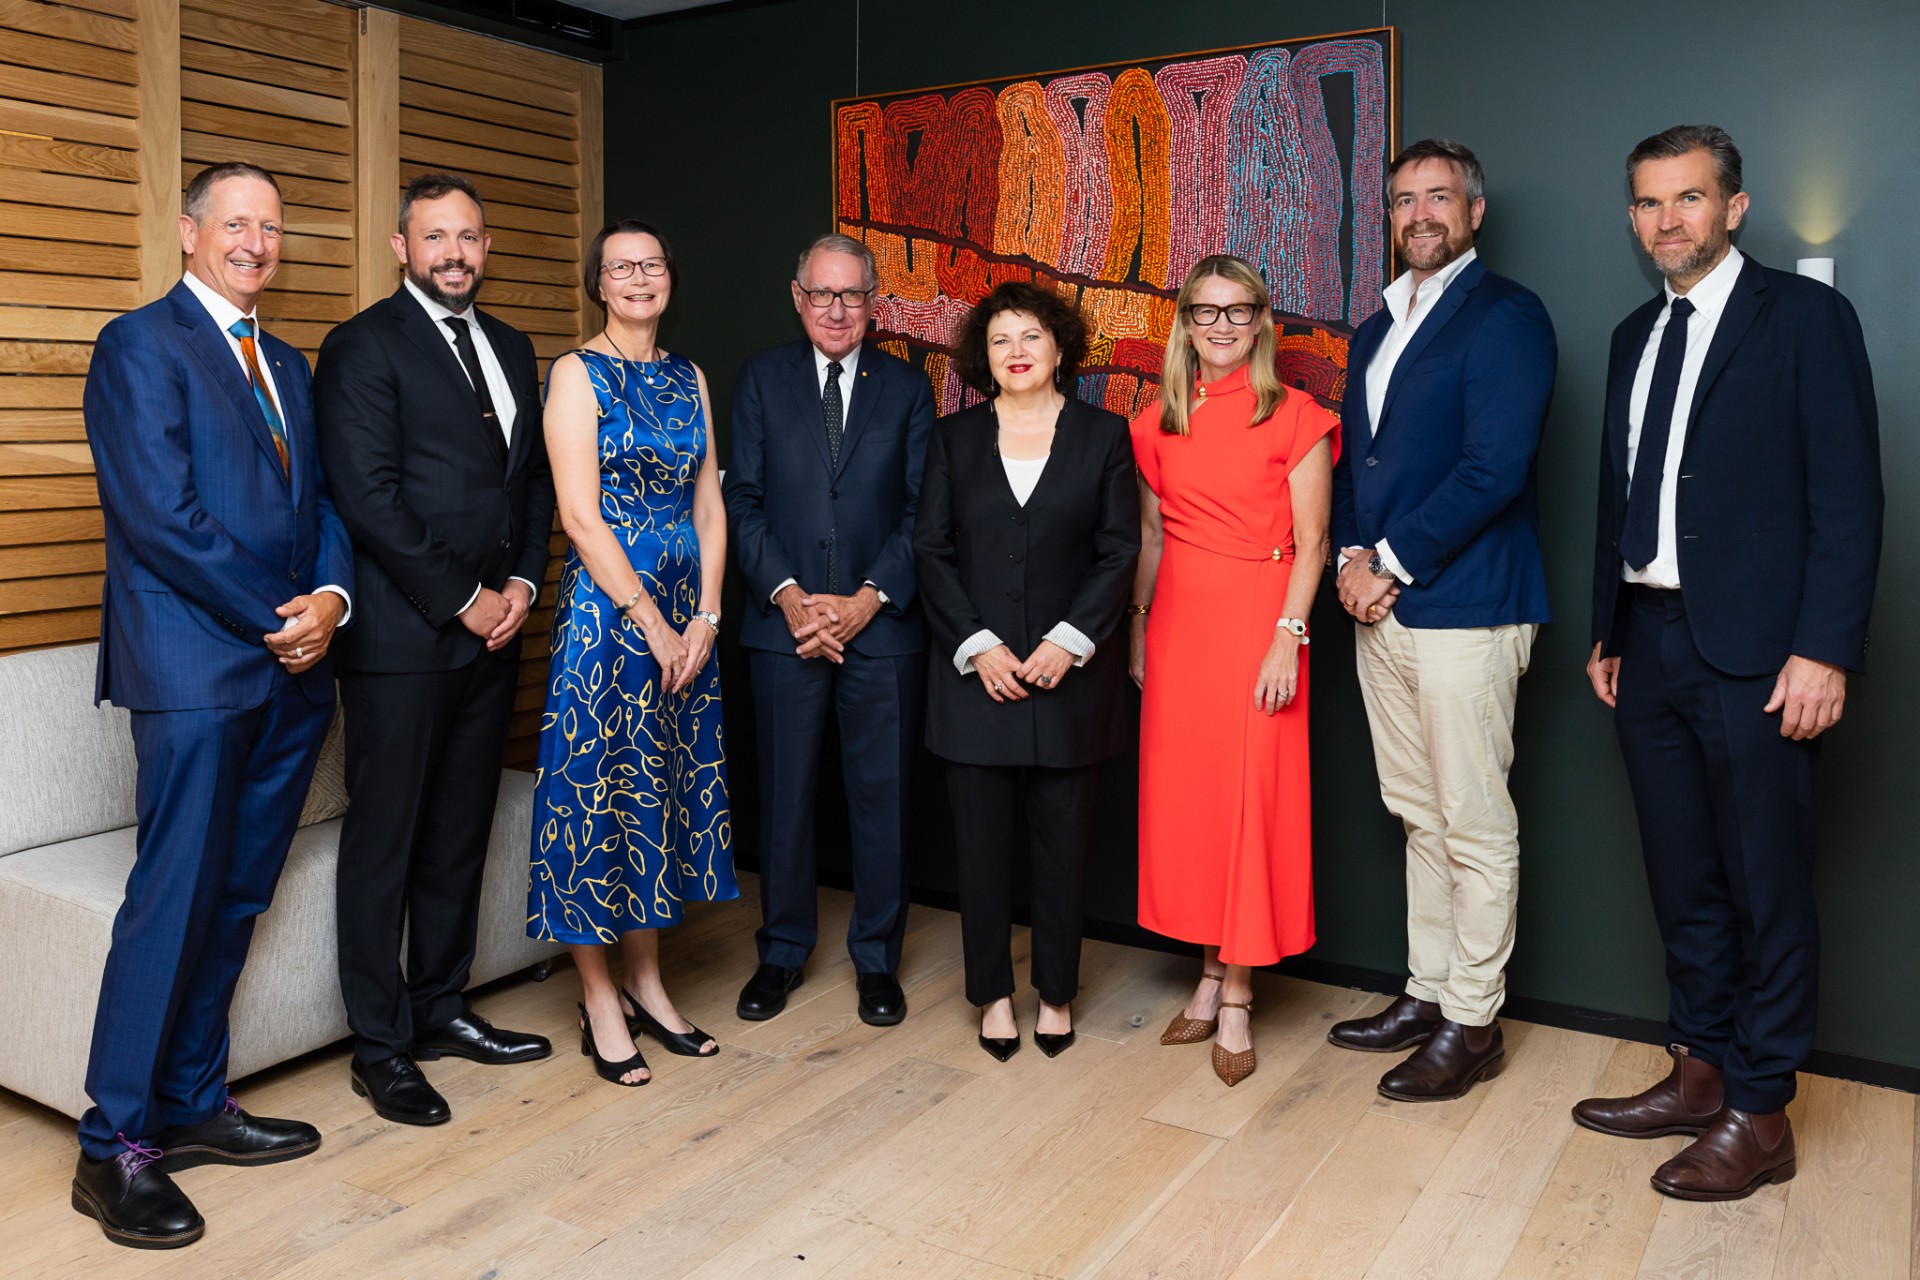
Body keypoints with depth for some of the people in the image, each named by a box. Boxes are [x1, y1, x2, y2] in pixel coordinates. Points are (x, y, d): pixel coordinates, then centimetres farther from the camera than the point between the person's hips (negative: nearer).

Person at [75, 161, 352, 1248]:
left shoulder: (287, 364, 21)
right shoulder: (140, 346, -3)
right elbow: (160, 516, -13)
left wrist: (331, 599, -3)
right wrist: (277, 619, -12)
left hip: (293, 670, 7)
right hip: (196, 668, -7)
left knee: (235, 900, 11)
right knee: (176, 899, -5)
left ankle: (194, 1104, 23)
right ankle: (118, 1146, 8)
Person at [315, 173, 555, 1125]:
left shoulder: (511, 348, 16)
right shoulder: (363, 347, -6)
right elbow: (369, 499, -14)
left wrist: (522, 583, 2)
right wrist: (463, 600, -12)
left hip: (493, 628, 7)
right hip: (403, 635, -7)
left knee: (461, 833, 14)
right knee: (384, 840, 2)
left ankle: (441, 1007, 27)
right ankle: (379, 1047, 13)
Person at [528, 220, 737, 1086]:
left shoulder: (690, 379, 13)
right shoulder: (575, 374, -3)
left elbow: (710, 508, 9)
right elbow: (580, 515, -11)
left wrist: (705, 618, -3)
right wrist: (652, 621, -13)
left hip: (687, 617, 6)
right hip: (604, 608, -6)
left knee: (668, 787, 10)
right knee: (597, 784, 0)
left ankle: (646, 983, 24)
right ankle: (600, 1005, 12)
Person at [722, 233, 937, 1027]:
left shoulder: (906, 388, 7)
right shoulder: (764, 379, 7)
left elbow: (921, 510, 1)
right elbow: (743, 500, 2)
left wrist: (869, 599, -11)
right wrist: (788, 595, -11)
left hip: (882, 627, 0)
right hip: (785, 624, 0)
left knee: (881, 797, 6)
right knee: (784, 795, 9)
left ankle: (876, 959, 22)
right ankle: (782, 952, 25)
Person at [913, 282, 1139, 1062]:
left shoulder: (1103, 435, 5)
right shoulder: (954, 437, 7)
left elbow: (1120, 550, 0)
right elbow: (931, 550, 2)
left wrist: (1069, 641, -11)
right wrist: (977, 646, -9)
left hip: (1068, 672, 0)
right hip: (976, 672, 1)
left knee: (1063, 839, 7)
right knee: (981, 840, 6)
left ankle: (1056, 992, 23)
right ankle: (993, 993, 20)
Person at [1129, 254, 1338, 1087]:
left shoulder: (1293, 417, -3)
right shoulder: (1160, 422, 10)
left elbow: (1311, 540, -6)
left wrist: (1287, 637, -15)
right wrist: (1137, 627, 11)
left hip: (1257, 617, -4)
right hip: (1177, 619, 5)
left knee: (1250, 796, -2)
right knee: (1181, 796, 7)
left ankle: (1236, 1002, 9)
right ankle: (1213, 973, 22)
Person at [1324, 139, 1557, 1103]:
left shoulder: (1505, 317, -6)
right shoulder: (1376, 329, 19)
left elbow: (1493, 467, -16)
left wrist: (1392, 561, -13)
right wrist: (1352, 557, 1)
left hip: (1463, 607, -8)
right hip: (1379, 606, 8)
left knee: (1476, 826, 0)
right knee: (1419, 814, 15)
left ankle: (1472, 1023, 12)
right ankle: (1427, 994, 27)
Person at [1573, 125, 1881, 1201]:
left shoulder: (1805, 316, -3)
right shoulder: (1635, 335, 16)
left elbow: (1849, 498, -9)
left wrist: (1823, 650, -16)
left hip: (1754, 653, -6)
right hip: (1651, 647, 6)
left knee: (1767, 890, 2)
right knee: (1684, 882, 14)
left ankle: (1760, 1115, 14)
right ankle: (1701, 1074, 27)